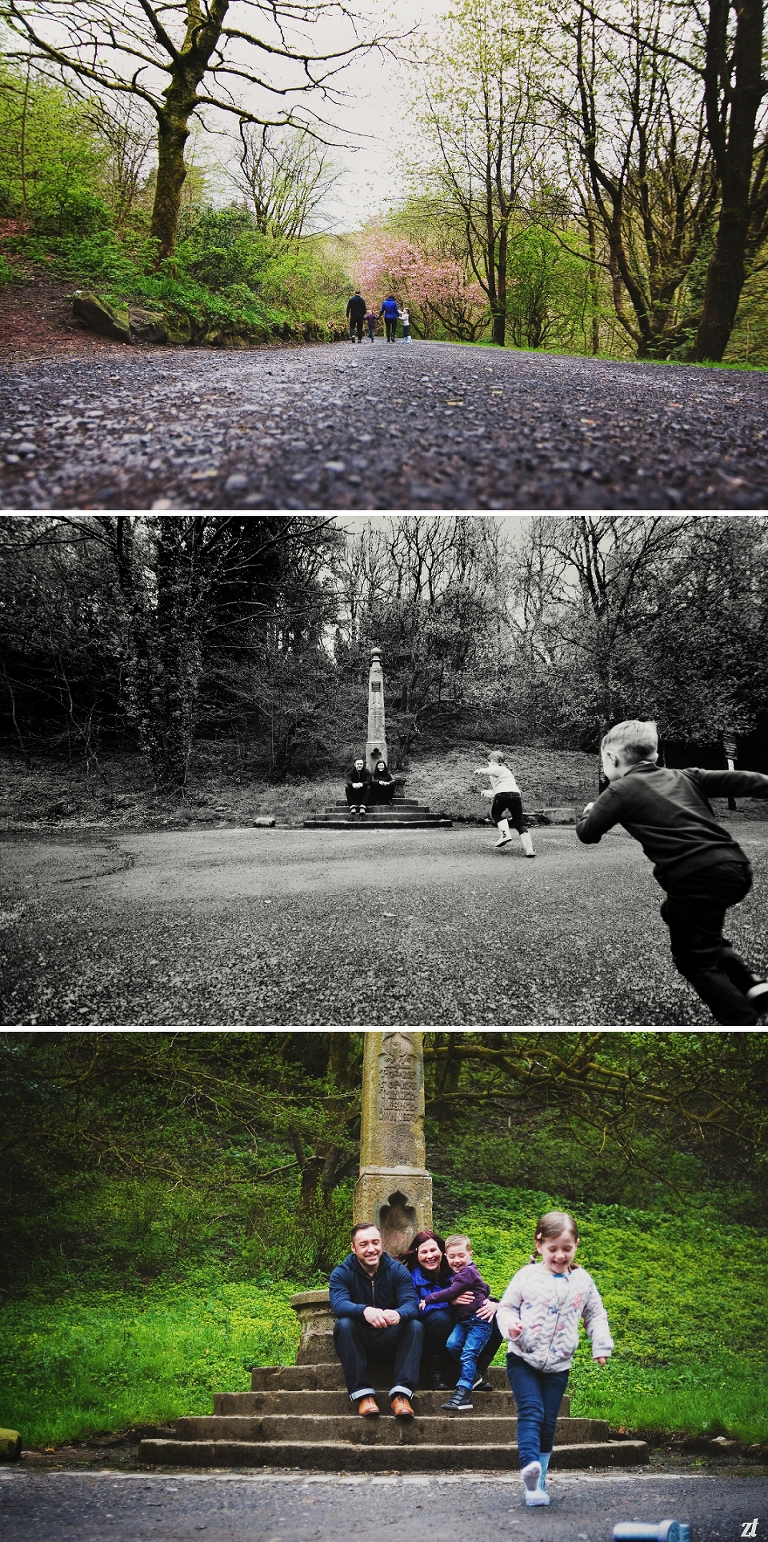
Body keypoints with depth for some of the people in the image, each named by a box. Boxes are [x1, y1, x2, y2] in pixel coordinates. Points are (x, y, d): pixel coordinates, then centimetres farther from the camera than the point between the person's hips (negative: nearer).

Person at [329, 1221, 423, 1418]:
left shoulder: (398, 1271, -3)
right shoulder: (341, 1273, -6)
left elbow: (411, 1304, -19)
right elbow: (338, 1305, -26)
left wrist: (398, 1313, -45)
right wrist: (365, 1311, -49)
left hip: (390, 1341, 1)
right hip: (358, 1342, -1)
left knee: (416, 1326, -26)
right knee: (343, 1324, -31)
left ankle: (401, 1393, -34)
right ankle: (362, 1394, -34)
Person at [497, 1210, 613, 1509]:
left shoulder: (583, 1282, 4)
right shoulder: (526, 1276, -3)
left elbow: (596, 1316, 16)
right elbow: (506, 1307, 4)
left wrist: (601, 1346, 3)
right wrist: (510, 1324, -17)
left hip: (558, 1365, 3)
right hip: (523, 1359, -2)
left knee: (547, 1423, 4)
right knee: (530, 1411, -21)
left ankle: (538, 1483, 13)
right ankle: (530, 1468, -35)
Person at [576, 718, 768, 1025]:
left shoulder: (622, 790, 5)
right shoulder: (684, 777, 19)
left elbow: (587, 834, 12)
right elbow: (740, 780, 13)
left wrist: (589, 812, 33)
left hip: (698, 879, -7)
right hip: (736, 866, 7)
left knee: (695, 961, 10)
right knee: (674, 912, 29)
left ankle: (743, 1021, 1)